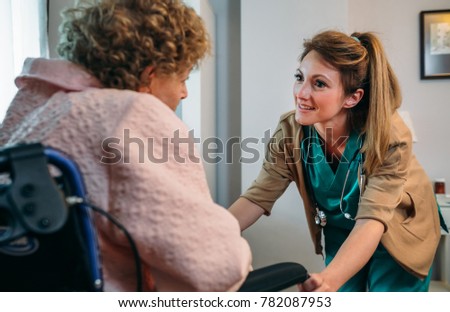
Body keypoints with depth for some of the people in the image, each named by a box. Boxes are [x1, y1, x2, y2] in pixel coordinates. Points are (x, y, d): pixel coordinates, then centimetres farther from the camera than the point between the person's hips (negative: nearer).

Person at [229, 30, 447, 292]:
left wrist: (329, 279, -57)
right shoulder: (290, 131, -23)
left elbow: (372, 220, -40)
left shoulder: (389, 136, -32)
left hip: (398, 232, -2)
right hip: (342, 232, 3)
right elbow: (258, 198, -21)